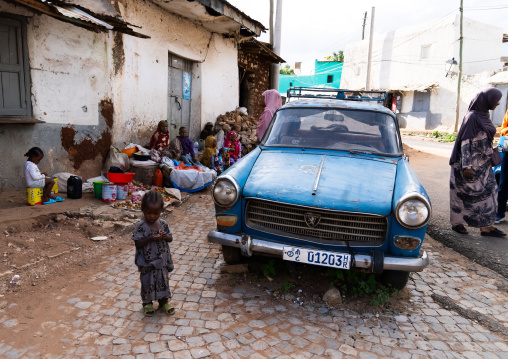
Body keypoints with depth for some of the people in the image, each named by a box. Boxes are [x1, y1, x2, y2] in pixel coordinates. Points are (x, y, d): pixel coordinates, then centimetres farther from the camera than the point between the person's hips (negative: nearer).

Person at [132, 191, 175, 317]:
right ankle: (147, 303, 33)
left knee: (163, 280, 16)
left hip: (162, 260, 3)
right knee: (147, 282, 12)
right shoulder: (140, 226, -15)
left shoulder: (163, 224, -4)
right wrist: (150, 238, -29)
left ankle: (163, 301, 36)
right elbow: (137, 244, -16)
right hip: (147, 262, -3)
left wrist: (165, 237, -19)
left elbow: (170, 239, 3)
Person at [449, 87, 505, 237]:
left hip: (483, 164, 9)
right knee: (464, 193, 2)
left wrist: (489, 156, 20)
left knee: (487, 192, 7)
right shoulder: (472, 117, -16)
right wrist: (466, 166, -23)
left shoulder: (484, 115, 10)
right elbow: (465, 142, -19)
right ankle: (457, 222, 16)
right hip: (471, 164, -9)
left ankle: (486, 226, 14)